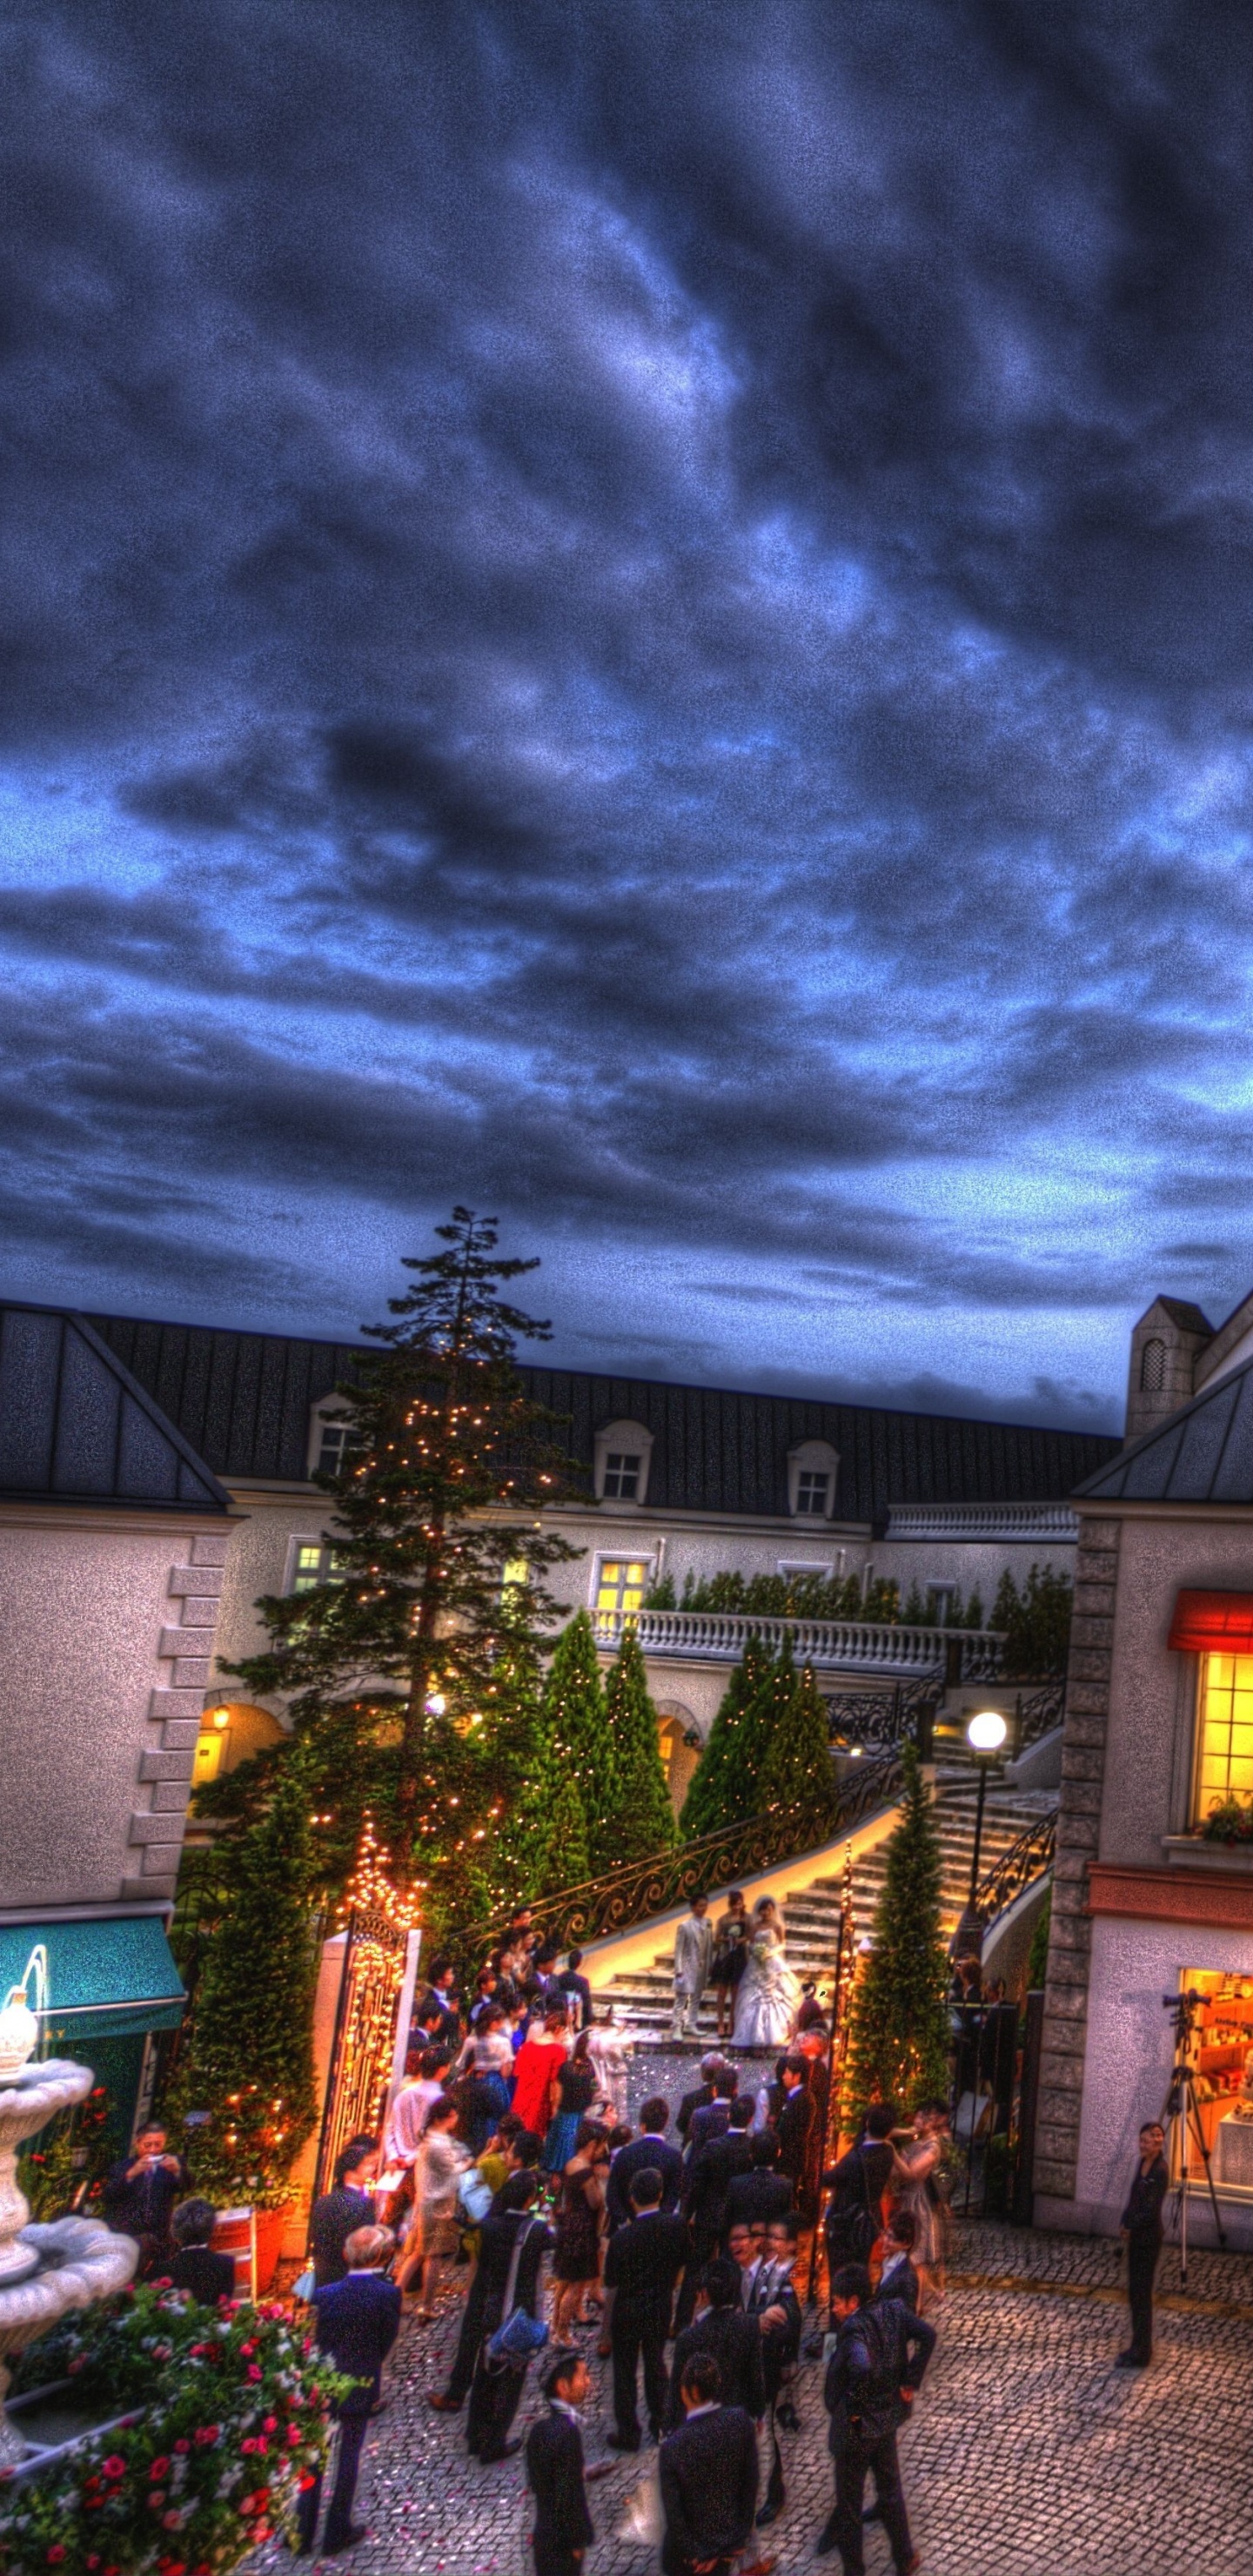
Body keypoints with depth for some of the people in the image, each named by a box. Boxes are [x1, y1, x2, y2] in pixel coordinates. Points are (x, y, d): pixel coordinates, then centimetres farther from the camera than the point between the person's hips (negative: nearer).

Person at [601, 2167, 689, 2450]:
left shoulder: (622, 2238, -25)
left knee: (624, 2371, 14)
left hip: (627, 2312, -4)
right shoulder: (676, 2226, -15)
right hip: (661, 2308, 4)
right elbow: (679, 2266, 1)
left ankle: (628, 2433, 23)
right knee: (655, 2363, 23)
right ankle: (660, 2424, 34)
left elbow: (612, 2289, -16)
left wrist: (605, 2333, -4)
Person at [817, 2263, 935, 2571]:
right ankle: (905, 2559, 43)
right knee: (890, 2491, 28)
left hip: (855, 2427, -7)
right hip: (888, 2419, 8)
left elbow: (862, 2368, -45)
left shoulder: (853, 2327, -29)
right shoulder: (892, 2310, -8)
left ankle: (854, 2570, 27)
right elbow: (927, 2335, -3)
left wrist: (852, 2407, -28)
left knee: (849, 2506, 13)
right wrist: (910, 2382, 1)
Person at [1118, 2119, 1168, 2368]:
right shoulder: (1142, 2163, 7)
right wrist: (1124, 2223, 2)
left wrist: (1130, 2228, -11)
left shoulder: (1160, 2171, -19)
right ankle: (1139, 2347, 25)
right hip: (1135, 2235, 9)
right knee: (1134, 2291, 15)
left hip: (1148, 2237, -9)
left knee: (1142, 2292, -2)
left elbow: (1151, 2209, -20)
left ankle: (1140, 2353, 6)